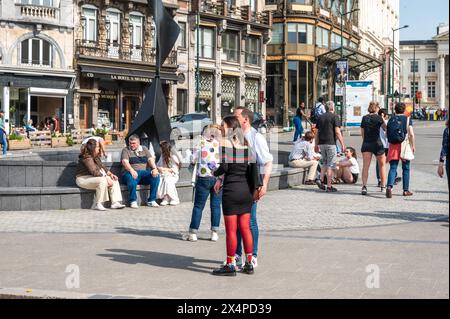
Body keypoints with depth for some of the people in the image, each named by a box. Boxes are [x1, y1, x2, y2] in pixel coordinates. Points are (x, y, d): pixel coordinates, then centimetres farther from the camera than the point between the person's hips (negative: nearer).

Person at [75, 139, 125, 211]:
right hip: (84, 179, -10)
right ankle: (97, 205, -27)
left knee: (114, 180, -4)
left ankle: (115, 203, -12)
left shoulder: (96, 157, 12)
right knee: (102, 181, -36)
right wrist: (106, 178, -25)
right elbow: (94, 172, -26)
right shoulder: (87, 158, -20)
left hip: (94, 177, 10)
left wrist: (110, 174, -3)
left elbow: (102, 167, 14)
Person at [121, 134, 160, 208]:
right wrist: (131, 170, -30)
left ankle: (151, 200, -18)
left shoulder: (144, 149, 18)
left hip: (144, 172, 4)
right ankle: (133, 201, -24)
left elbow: (150, 159, 5)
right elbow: (125, 162, -11)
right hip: (131, 172, -4)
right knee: (132, 178, -39)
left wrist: (154, 168, -17)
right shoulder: (126, 150, 7)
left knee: (156, 176, -24)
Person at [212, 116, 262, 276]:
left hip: (231, 190, -6)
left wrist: (215, 172, 5)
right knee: (245, 228, 12)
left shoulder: (225, 142, -8)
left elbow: (224, 167, -15)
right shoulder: (246, 143, 9)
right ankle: (249, 264, 16)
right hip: (246, 190, 6)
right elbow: (253, 166, 3)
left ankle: (230, 265, 6)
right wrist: (256, 186, 2)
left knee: (231, 230, 0)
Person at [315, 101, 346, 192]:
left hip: (322, 144, 6)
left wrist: (316, 145, 20)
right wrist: (342, 144, -7)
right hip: (331, 143, -6)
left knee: (325, 163, 21)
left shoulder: (320, 117, 11)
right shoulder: (334, 117, -6)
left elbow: (317, 133, 13)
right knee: (331, 165, 0)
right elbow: (337, 132, -12)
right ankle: (329, 186, -1)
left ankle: (321, 181, 8)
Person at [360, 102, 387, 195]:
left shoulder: (364, 118, 6)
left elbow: (362, 133, 11)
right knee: (382, 165, 14)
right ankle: (383, 186, 20)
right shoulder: (378, 117, -7)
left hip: (366, 144, 3)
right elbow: (385, 128, 5)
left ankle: (364, 186, -19)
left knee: (365, 166, -4)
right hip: (377, 143, -3)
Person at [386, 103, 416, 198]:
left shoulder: (391, 120, 9)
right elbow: (411, 134, -9)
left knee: (393, 168, 0)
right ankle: (406, 190, 13)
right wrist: (413, 145, 1)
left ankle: (389, 186, -24)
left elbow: (387, 134, 11)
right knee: (406, 169, 9)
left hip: (393, 146, 2)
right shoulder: (407, 119, -2)